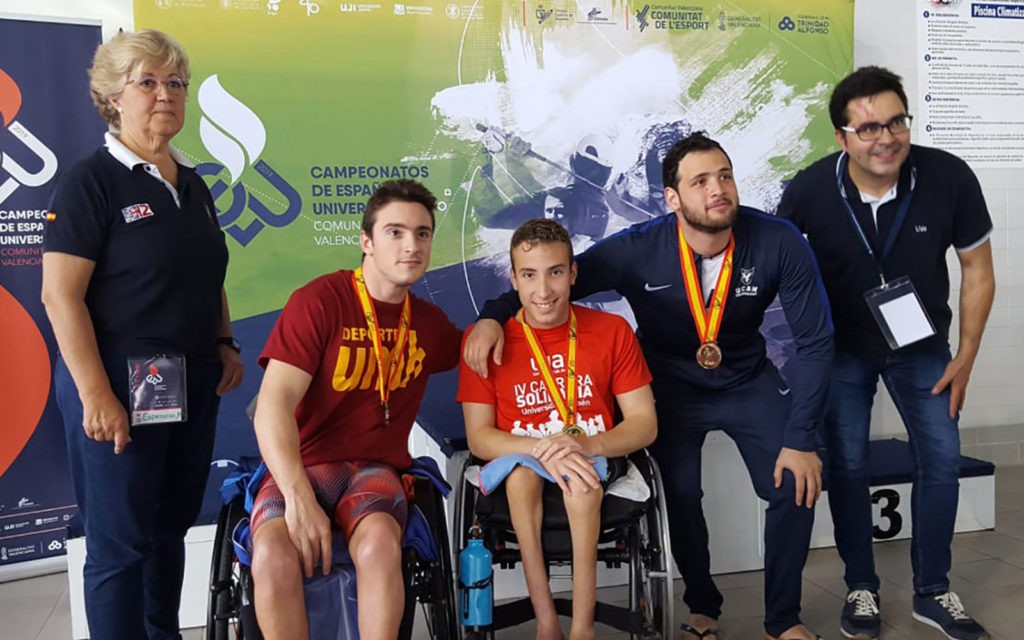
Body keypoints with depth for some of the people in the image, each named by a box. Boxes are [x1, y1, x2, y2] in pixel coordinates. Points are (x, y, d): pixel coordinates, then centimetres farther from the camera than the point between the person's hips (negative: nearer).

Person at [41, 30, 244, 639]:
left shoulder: (192, 184, 14)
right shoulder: (91, 180, -8)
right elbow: (61, 295, -15)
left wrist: (226, 344, 9)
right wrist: (96, 394, -20)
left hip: (194, 383, 7)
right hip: (121, 382, -7)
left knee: (172, 528, 16)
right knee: (121, 543, 0)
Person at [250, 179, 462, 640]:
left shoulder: (429, 322, 11)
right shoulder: (318, 302, -6)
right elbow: (273, 407, -14)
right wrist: (298, 496, -28)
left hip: (377, 468, 3)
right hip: (303, 465, -2)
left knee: (380, 545, -33)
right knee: (273, 556, -34)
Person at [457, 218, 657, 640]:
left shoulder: (612, 331, -1)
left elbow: (645, 425, -4)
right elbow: (479, 438, -8)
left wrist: (588, 446, -25)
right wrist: (541, 449, -27)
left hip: (594, 467, 0)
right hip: (519, 474, 0)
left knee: (581, 482, -33)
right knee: (522, 471, -33)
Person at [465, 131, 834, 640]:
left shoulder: (778, 243, -25)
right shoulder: (637, 251, -26)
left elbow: (815, 342, -17)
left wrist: (801, 439, -20)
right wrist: (492, 316, -33)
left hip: (748, 380, 1)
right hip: (670, 383, -1)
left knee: (796, 483, -12)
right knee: (680, 493, -13)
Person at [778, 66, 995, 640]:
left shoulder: (950, 177, -22)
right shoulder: (810, 191, -25)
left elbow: (978, 272, -8)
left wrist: (966, 357, -8)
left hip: (922, 344, 1)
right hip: (842, 347, -1)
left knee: (943, 459, 1)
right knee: (848, 465, 1)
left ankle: (933, 591, 19)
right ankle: (862, 588, 21)